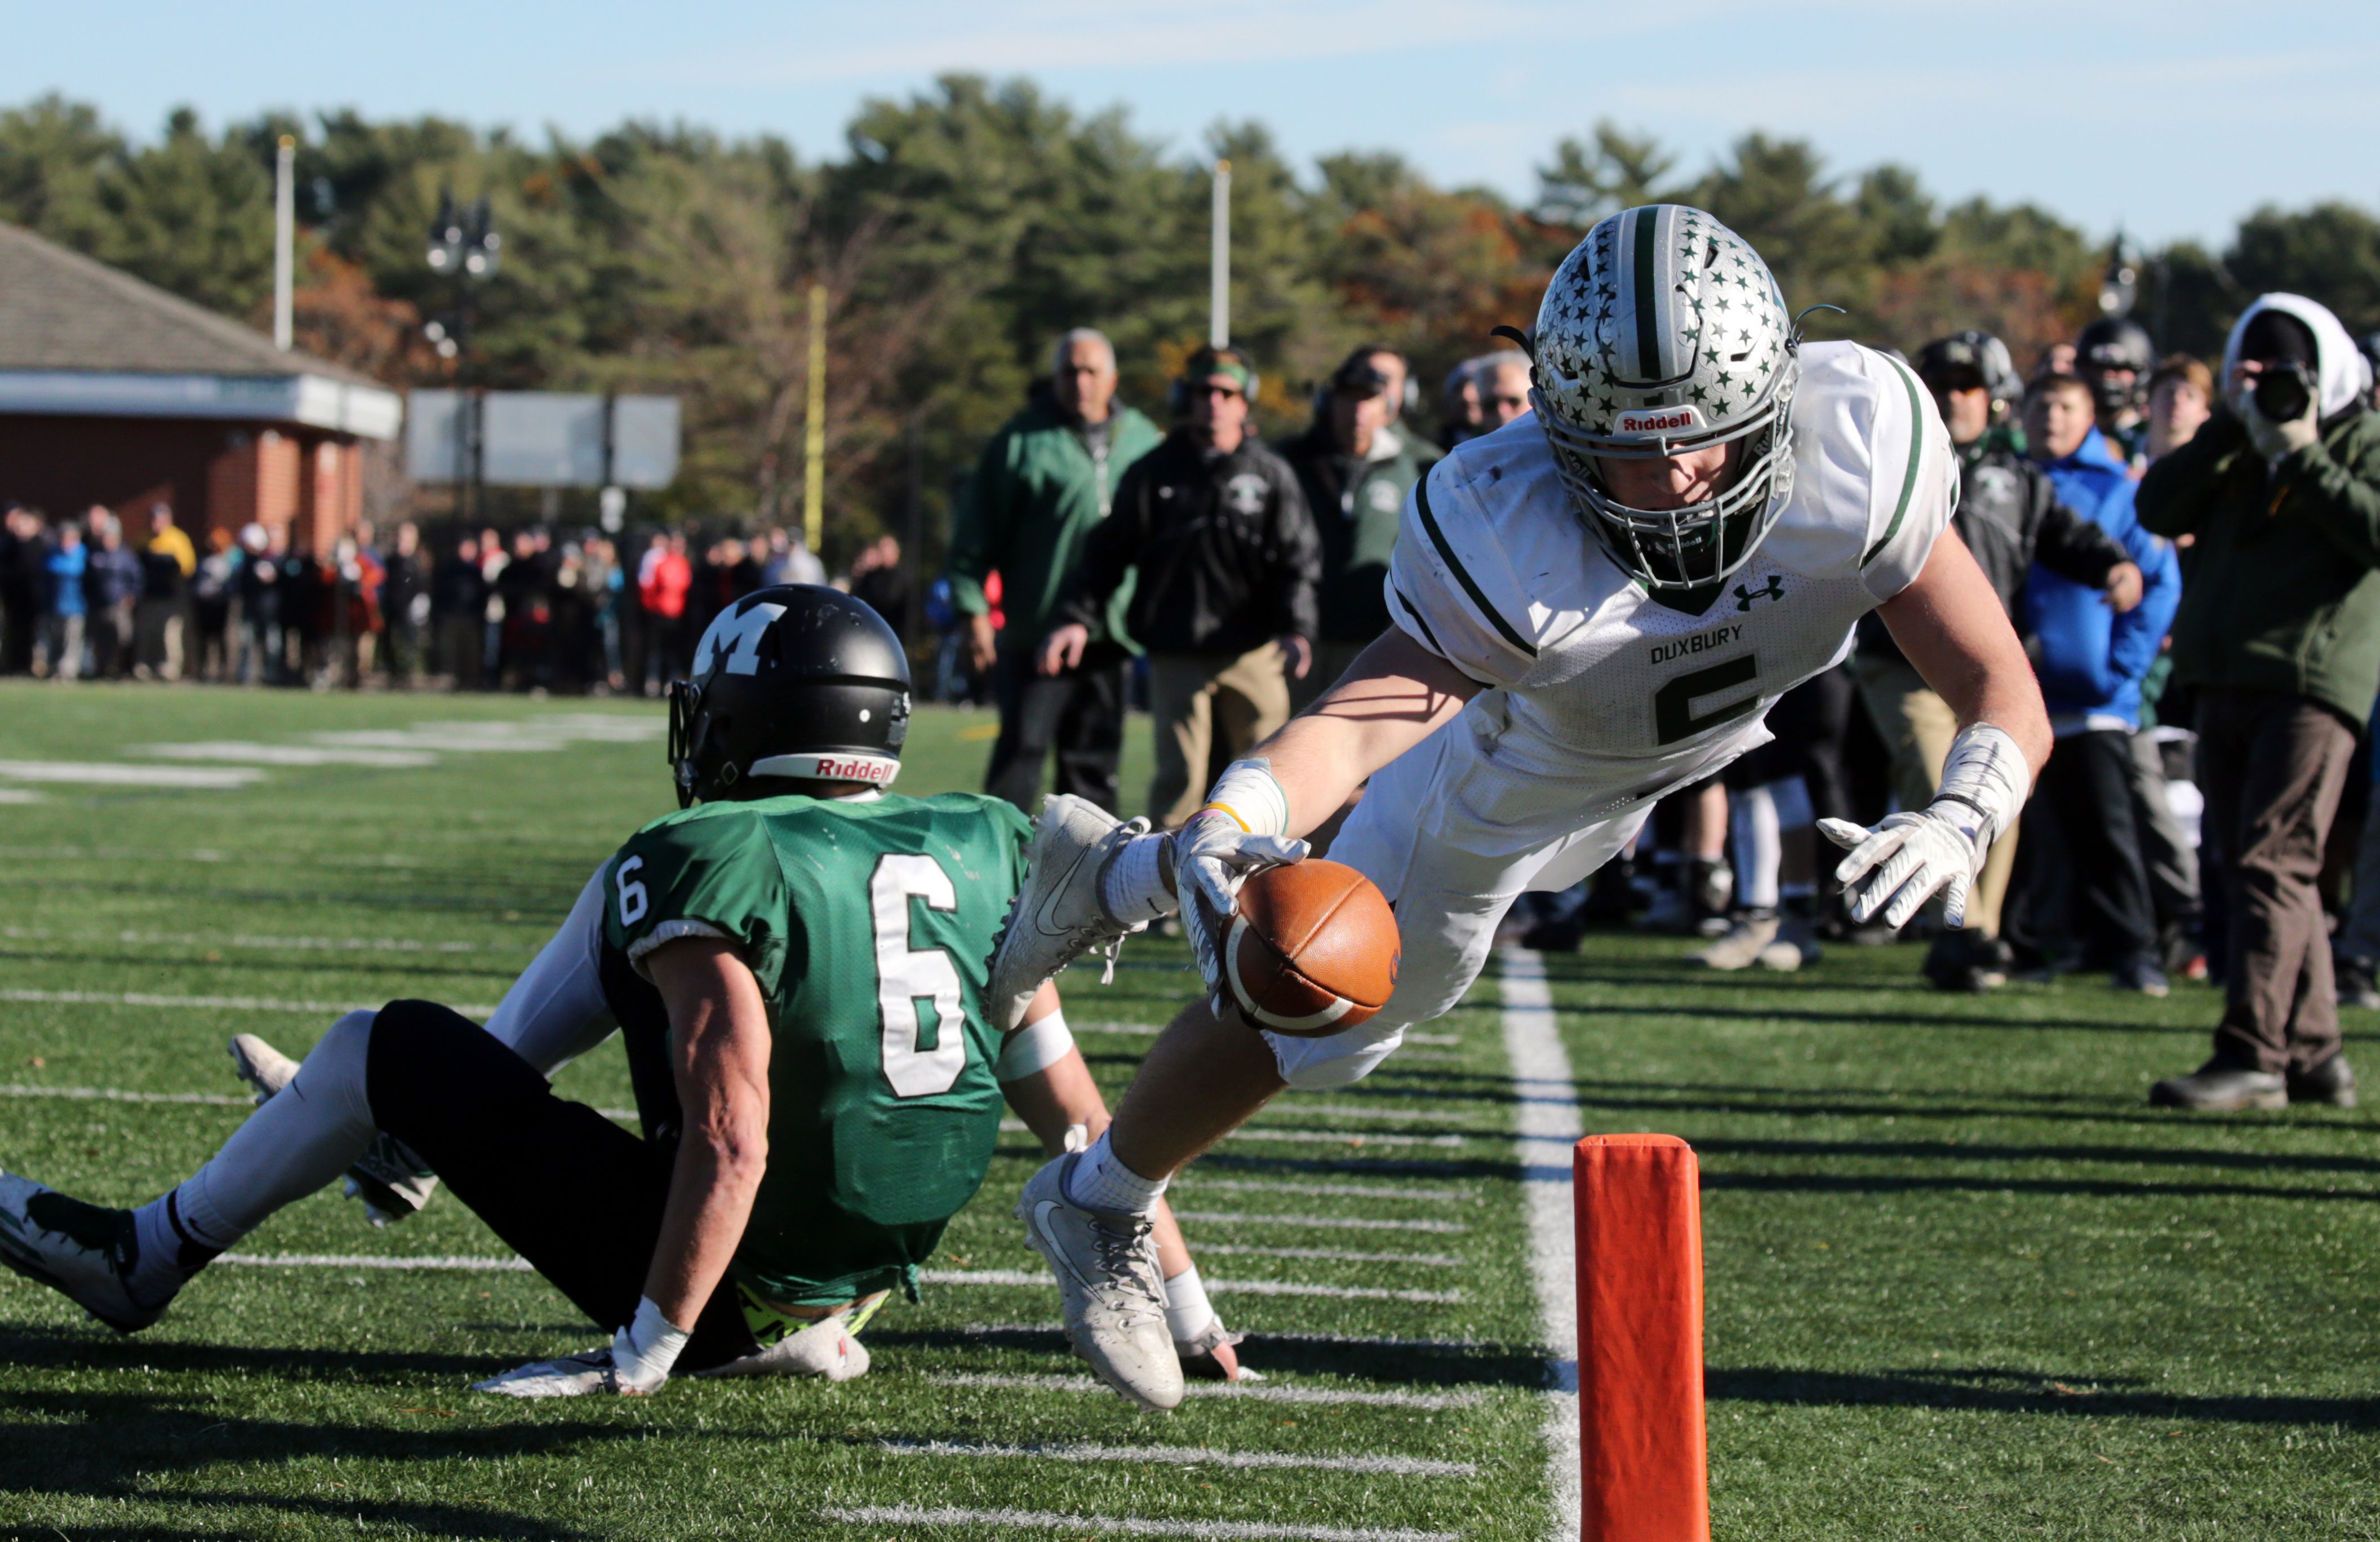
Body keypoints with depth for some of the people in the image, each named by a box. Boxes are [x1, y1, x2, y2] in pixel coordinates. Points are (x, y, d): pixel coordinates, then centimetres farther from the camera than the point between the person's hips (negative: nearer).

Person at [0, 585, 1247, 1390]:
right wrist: (1180, 1304, 8)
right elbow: (1071, 1111, 0)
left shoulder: (718, 872, -20)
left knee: (387, 1045, 11)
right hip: (870, 1262, 7)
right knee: (624, 893, 20)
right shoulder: (973, 857, -1)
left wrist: (642, 1356, -23)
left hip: (722, 1278, -7)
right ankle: (410, 1138, 36)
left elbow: (729, 1145, -28)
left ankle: (150, 1258, 31)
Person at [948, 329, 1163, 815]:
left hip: (1112, 634, 4)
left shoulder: (1144, 442, 11)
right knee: (1022, 750, -8)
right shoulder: (1021, 441, -2)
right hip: (1036, 630, -4)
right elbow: (976, 534, -2)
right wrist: (975, 611, -8)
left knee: (1095, 759, 9)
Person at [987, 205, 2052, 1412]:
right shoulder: (1506, 530, -45)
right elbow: (1359, 718, -52)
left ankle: (1118, 874, 50)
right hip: (1523, 756, -4)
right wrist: (1236, 817, -73)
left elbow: (2004, 695, -35)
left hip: (1677, 757, 4)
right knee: (1325, 1005, 7)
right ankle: (1098, 1209, 36)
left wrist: (1959, 822, -56)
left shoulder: (1861, 453, -39)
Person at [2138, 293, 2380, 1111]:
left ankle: (2251, 1054, -19)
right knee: (2253, 868, 8)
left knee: (2271, 863, -15)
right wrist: (2230, 426, -4)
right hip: (2225, 678, 7)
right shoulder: (2235, 446, 18)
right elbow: (2159, 510, 4)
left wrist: (2302, 457, -14)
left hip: (2313, 682, -7)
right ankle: (2314, 1054, 14)